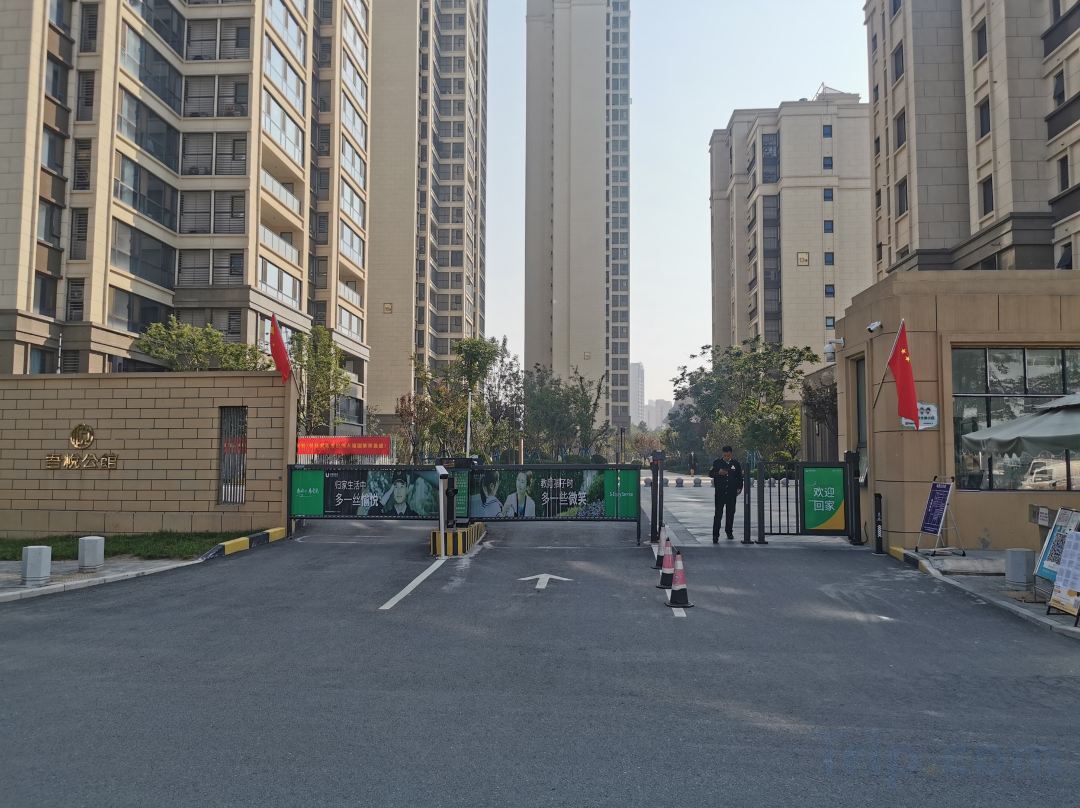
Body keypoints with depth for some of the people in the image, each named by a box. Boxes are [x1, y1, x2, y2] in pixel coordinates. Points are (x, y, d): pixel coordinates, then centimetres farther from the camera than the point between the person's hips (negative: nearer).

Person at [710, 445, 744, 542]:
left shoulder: (735, 463, 6)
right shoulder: (717, 462, 1)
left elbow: (740, 476, 15)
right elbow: (710, 473, 2)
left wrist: (739, 488, 6)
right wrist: (718, 473, -17)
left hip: (732, 493, 3)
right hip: (720, 492, -2)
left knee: (731, 513, 11)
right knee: (718, 513, -8)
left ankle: (729, 532, 29)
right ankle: (715, 535, -9)